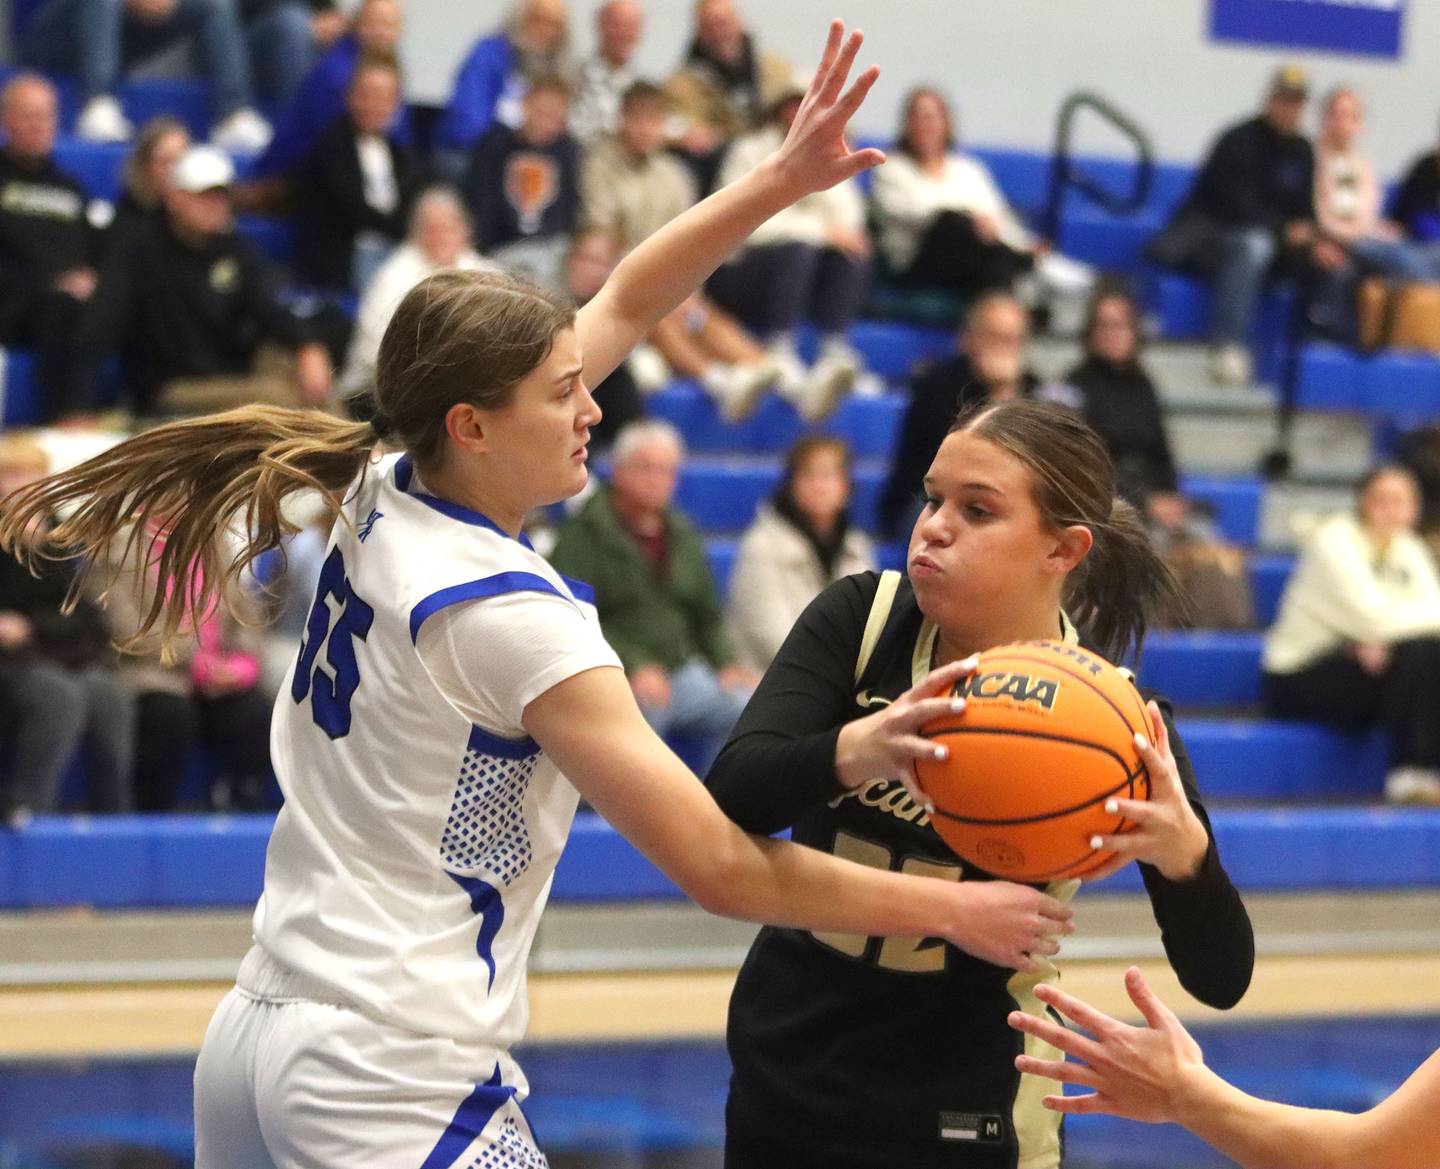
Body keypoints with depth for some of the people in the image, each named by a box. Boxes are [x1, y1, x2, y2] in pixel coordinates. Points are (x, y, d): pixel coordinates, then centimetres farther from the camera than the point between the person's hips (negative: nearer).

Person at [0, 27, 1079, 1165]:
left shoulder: (383, 496, 5)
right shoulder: (516, 622, -17)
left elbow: (621, 307, 15)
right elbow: (720, 867, -17)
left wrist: (781, 181, 10)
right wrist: (954, 910, -8)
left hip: (257, 1036, 9)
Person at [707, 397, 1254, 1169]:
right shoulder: (862, 619, -8)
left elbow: (1219, 979, -15)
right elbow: (731, 794, -21)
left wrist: (1184, 852, -38)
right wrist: (855, 751, -43)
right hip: (780, 1069, 3)